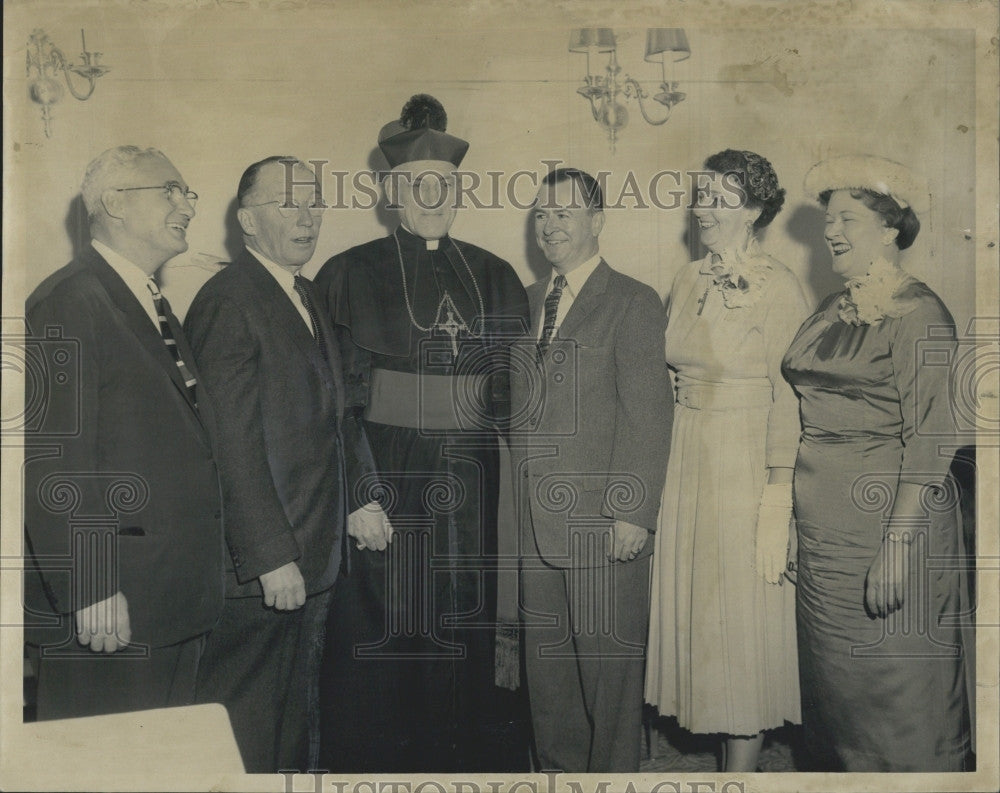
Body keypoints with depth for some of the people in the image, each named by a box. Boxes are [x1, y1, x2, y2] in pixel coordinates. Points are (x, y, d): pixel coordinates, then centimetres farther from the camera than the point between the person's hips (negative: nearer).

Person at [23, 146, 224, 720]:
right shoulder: (68, 304, -12)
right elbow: (56, 459, -19)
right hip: (108, 605, -9)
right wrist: (89, 591, -21)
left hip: (176, 603, 9)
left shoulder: (156, 308, 18)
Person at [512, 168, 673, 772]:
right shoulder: (526, 302, 14)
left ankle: (613, 771, 24)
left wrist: (632, 513, -16)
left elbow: (648, 418, -10)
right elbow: (516, 407, 13)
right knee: (546, 661, 15)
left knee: (607, 662, 6)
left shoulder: (634, 303, -4)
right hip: (534, 519, 6)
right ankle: (558, 766, 31)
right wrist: (511, 501, 6)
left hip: (604, 524, -5)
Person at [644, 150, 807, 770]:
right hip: (688, 463, 7)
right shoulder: (689, 280, 8)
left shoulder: (778, 287, -13)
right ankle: (726, 743, 30)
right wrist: (669, 472, 8)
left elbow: (789, 403, -15)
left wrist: (777, 508, -17)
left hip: (747, 469, -7)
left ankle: (742, 767, 19)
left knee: (744, 623, 4)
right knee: (697, 613, 14)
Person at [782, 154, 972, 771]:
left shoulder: (919, 313, -11)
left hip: (888, 519, -7)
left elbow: (930, 440, -16)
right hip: (824, 528, 8)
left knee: (896, 690, 3)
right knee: (834, 683, 16)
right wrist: (786, 515, 10)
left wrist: (897, 543, -22)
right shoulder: (831, 313, 12)